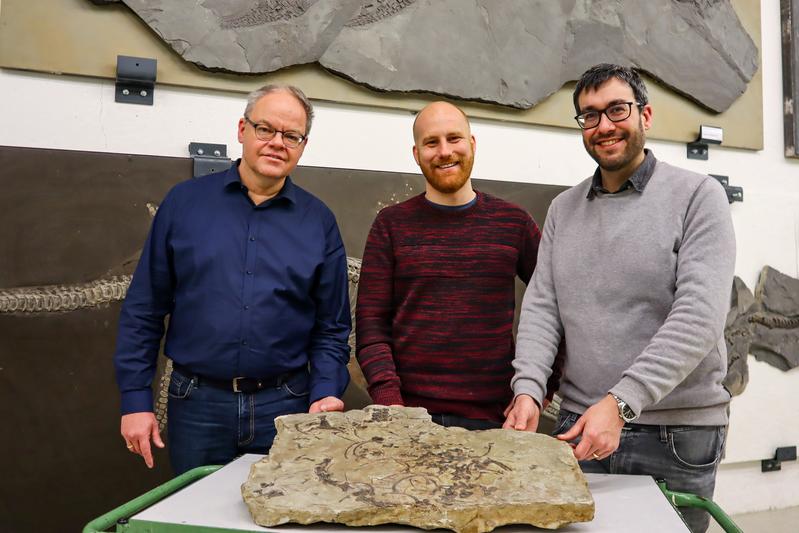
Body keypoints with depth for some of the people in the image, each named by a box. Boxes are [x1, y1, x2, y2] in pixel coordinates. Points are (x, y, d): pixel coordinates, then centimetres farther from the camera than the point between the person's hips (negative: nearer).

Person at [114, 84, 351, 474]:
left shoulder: (319, 221, 2)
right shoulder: (185, 202, 1)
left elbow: (331, 327, 4)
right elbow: (143, 310, 3)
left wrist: (324, 394, -9)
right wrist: (135, 399, 0)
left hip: (285, 407, 1)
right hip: (198, 405, 0)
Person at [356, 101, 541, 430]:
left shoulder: (513, 222, 4)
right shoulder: (391, 224, 1)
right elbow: (371, 324, -3)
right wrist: (389, 402, -14)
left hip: (492, 416, 1)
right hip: (409, 416, -1)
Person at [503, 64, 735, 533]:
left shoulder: (697, 195, -6)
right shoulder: (563, 209, 8)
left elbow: (699, 315, -16)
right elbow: (541, 307, 2)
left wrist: (620, 402, -24)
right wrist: (529, 389, -14)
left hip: (677, 435, -3)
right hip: (579, 425, 4)